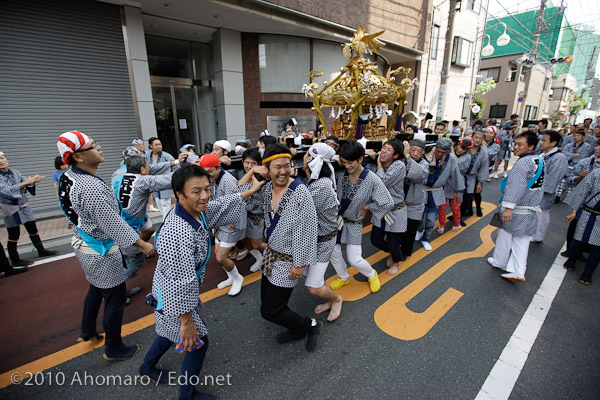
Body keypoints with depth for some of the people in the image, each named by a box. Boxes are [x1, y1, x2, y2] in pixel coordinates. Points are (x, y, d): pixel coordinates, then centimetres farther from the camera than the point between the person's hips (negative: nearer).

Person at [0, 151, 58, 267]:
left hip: (23, 205, 5)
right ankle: (15, 260, 14)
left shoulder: (15, 173, 4)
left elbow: (28, 184, 0)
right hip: (10, 208, -5)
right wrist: (26, 182, -32)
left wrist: (33, 181, -24)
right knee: (14, 235, 2)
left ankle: (41, 251, 25)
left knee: (33, 229, 12)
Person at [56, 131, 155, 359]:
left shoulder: (68, 177, -1)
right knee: (115, 298, 7)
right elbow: (113, 224, -29)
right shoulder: (92, 188, -32)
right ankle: (114, 349, 26)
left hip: (83, 243, 10)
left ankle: (87, 332, 50)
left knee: (96, 289, 29)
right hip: (101, 251, -10)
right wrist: (142, 244, -21)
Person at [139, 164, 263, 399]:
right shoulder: (177, 234, -39)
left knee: (172, 332, 31)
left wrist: (251, 191, 14)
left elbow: (223, 205, 6)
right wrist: (187, 321, -23)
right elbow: (180, 284, -33)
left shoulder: (197, 210, -12)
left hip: (180, 289, 9)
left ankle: (147, 368, 58)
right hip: (172, 297, -8)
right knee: (198, 341, 10)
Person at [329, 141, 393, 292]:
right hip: (336, 218, 4)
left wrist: (366, 208, -10)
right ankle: (344, 278, 41)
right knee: (333, 253, 12)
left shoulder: (372, 179, -20)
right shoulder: (340, 173, -11)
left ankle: (372, 275, 36)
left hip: (354, 223, -3)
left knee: (355, 260, 1)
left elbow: (388, 203, -16)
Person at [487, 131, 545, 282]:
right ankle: (518, 272, 10)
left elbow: (516, 186, -29)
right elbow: (539, 186, 21)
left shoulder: (523, 162, -18)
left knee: (505, 235, 10)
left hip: (517, 210, -8)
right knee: (522, 239, 9)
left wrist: (509, 207, -33)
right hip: (532, 210, 8)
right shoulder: (540, 161, 12)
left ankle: (499, 262, 27)